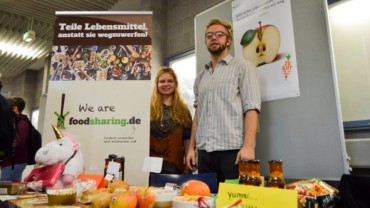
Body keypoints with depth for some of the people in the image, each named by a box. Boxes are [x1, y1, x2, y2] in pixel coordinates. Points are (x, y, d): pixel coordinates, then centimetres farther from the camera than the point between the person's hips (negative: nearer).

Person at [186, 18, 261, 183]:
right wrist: (191, 147, 11)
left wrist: (248, 145, -18)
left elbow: (251, 108, -7)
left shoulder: (243, 67, 3)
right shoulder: (200, 77, 19)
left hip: (233, 149, -5)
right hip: (204, 152, 5)